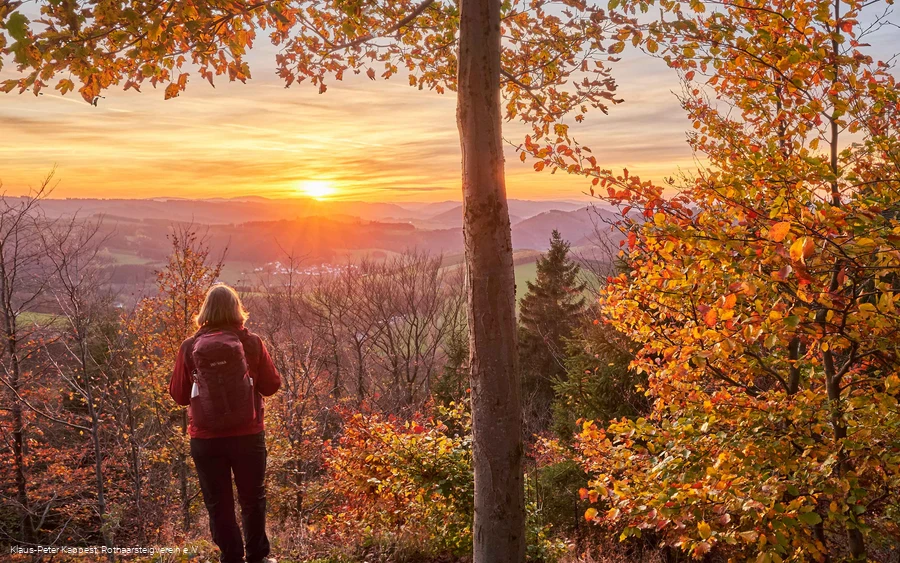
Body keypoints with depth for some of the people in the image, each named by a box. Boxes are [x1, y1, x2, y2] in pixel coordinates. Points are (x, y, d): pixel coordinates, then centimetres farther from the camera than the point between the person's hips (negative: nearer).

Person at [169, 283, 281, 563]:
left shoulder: (189, 347, -6)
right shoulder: (251, 343, -8)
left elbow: (178, 395, 3)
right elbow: (272, 385, 1)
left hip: (206, 440, 0)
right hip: (248, 436, 0)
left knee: (218, 503, 12)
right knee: (253, 498, 18)